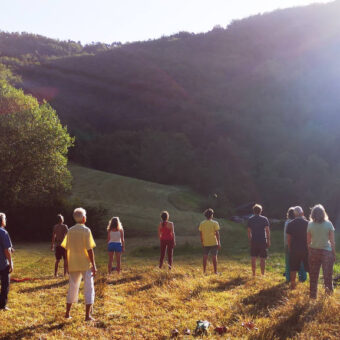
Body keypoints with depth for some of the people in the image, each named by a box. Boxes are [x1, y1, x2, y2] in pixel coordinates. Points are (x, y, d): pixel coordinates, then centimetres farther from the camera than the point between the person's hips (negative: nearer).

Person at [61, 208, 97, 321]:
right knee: (89, 288, 2)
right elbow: (89, 250, -13)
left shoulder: (70, 231, 4)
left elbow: (67, 250, 6)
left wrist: (67, 265, 15)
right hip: (86, 265, -5)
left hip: (73, 265, 5)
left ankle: (67, 313, 22)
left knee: (72, 288, 16)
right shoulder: (86, 230, -10)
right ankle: (87, 315, -1)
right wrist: (93, 265, -8)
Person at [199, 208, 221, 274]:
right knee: (214, 257, 4)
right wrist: (219, 243, -5)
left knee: (205, 257, 10)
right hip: (214, 243, -3)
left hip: (205, 243, 3)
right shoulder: (215, 223, -7)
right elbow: (217, 233, -10)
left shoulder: (202, 224, 2)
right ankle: (215, 271, 7)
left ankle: (204, 271, 13)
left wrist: (202, 242, 14)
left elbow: (200, 233, 4)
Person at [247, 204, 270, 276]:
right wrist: (268, 241, -1)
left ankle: (254, 274, 11)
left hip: (254, 241, 2)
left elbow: (249, 232, 6)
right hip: (263, 241, -2)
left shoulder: (250, 220, 4)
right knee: (262, 259, 3)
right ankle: (262, 274, 5)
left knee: (253, 258, 9)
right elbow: (267, 231, -6)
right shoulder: (264, 219, -2)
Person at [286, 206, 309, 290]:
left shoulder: (290, 224, -3)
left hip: (294, 249, 1)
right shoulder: (307, 223, -8)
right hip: (306, 249, -1)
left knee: (293, 269, 11)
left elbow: (288, 238, 2)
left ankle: (293, 284, 17)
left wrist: (290, 248, 12)